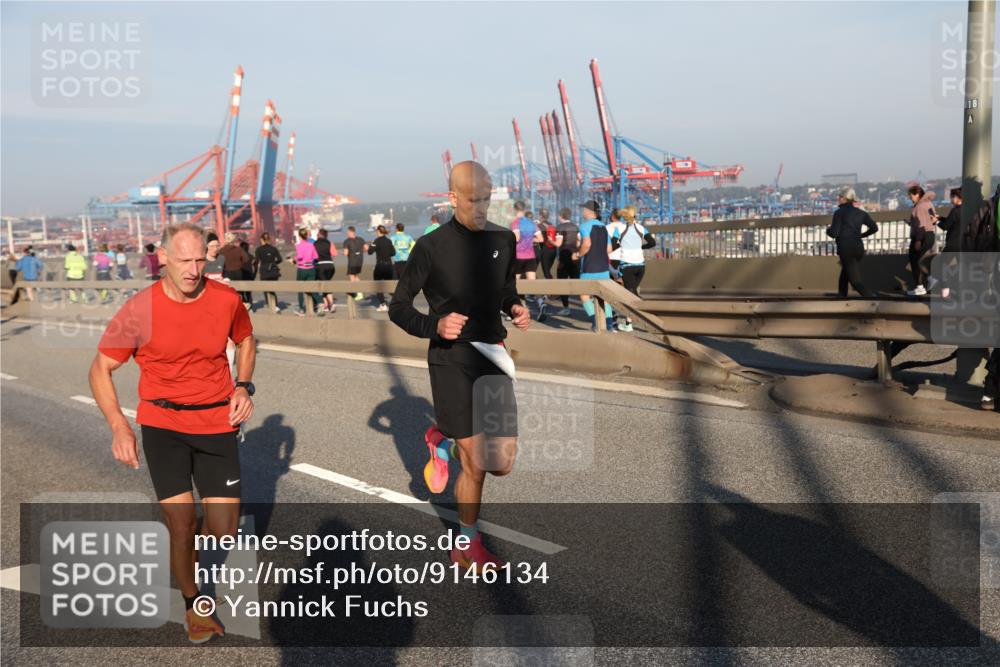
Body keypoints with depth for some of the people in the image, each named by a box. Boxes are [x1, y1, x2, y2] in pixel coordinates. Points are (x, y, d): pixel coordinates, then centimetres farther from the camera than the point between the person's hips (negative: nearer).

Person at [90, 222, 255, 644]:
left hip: (217, 423, 2)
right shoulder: (139, 311, -13)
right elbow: (100, 370, -4)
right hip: (163, 425, -2)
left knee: (224, 532, 1)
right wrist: (119, 427, -16)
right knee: (183, 527, -5)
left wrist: (243, 387, -1)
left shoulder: (227, 300, -7)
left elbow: (245, 340, 15)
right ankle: (193, 605, 21)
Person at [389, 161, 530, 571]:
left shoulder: (503, 240, 6)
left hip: (492, 355, 5)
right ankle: (468, 548, 22)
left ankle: (444, 440, 32)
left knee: (502, 463, 2)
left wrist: (516, 308, -2)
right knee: (475, 466, -1)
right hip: (451, 360, -5)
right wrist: (434, 325, -21)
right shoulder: (431, 247, -8)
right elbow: (398, 308, -3)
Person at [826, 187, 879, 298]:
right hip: (858, 248, 7)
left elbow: (834, 233, -11)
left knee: (856, 281, -7)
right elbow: (874, 228, 4)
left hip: (846, 249, -7)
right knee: (844, 277, 22)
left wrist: (828, 230, 11)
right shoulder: (861, 213, 11)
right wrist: (861, 235, 19)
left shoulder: (839, 213, -5)